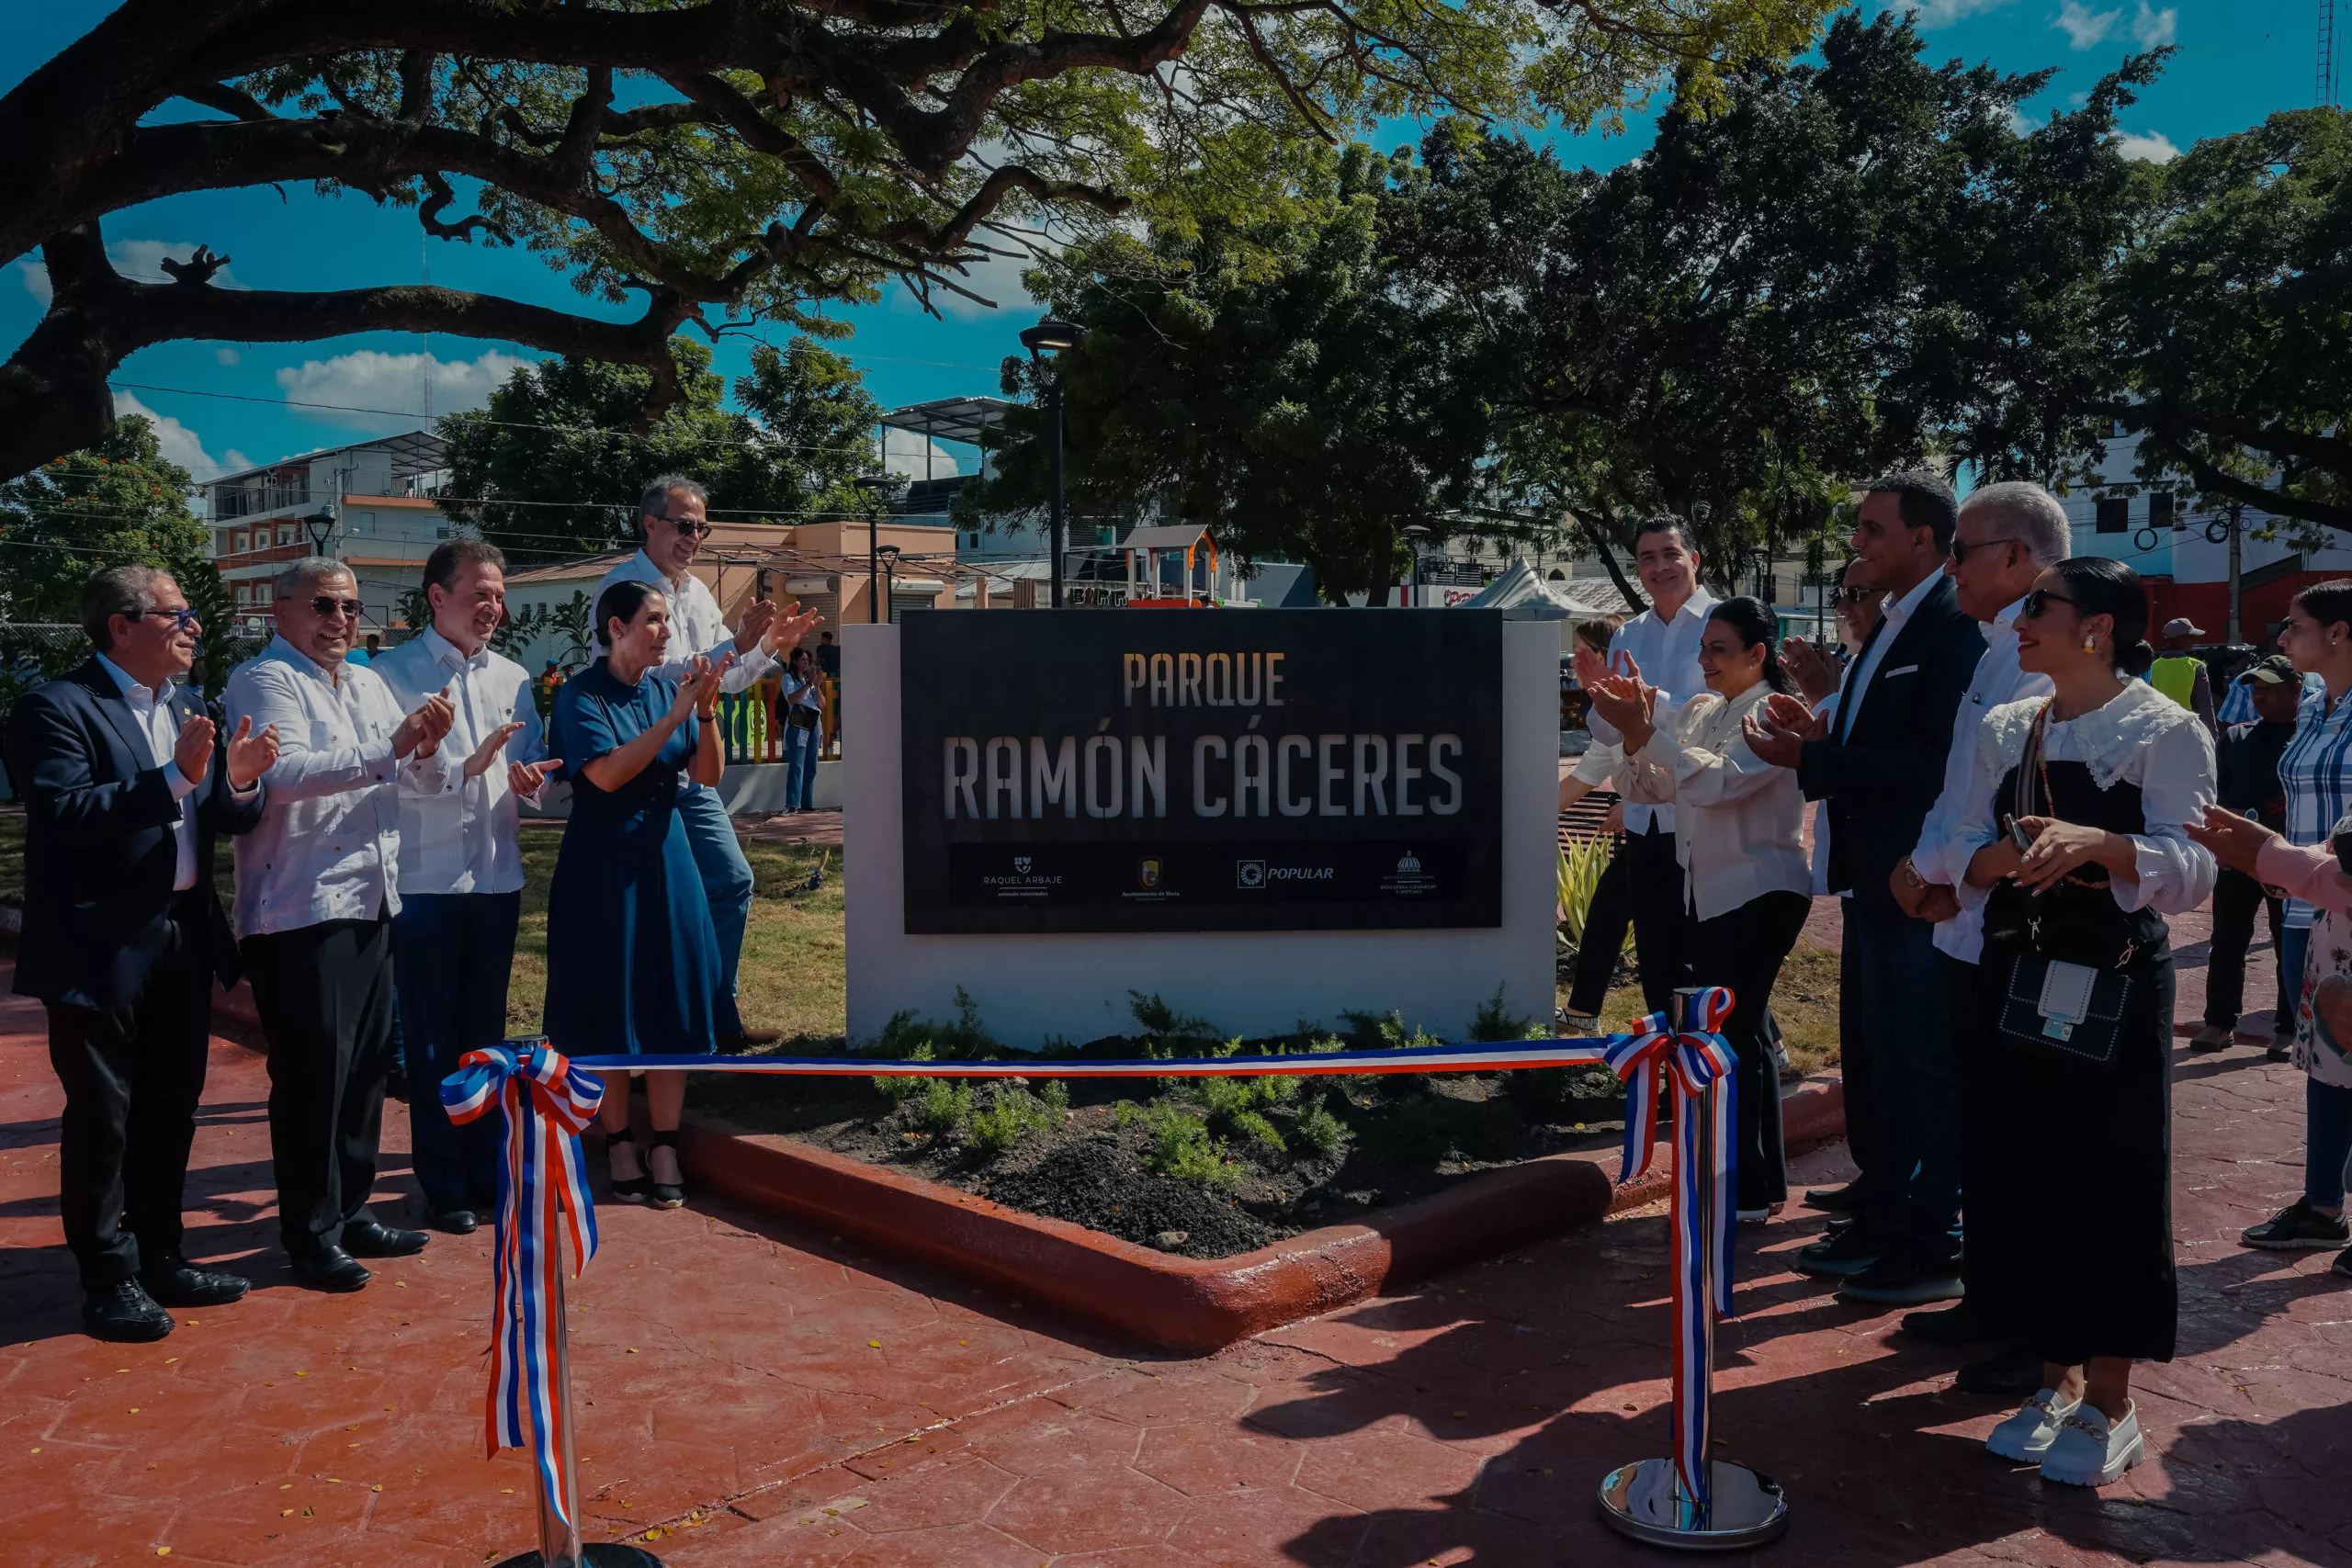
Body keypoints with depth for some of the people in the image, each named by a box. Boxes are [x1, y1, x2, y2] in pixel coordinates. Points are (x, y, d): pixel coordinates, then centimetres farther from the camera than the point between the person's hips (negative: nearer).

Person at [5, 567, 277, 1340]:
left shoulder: (189, 706, 11)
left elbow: (224, 821, 9)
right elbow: (62, 814, -25)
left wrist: (239, 782, -12)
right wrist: (173, 777, -30)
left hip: (184, 938, 7)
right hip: (100, 947, -7)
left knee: (172, 1109, 16)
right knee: (100, 1117, 5)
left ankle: (160, 1256, 30)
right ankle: (108, 1278, 18)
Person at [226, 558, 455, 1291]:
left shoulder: (368, 684, 17)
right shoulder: (264, 681, -5)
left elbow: (422, 782, 15)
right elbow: (286, 772, -23)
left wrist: (428, 746, -6)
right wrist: (389, 746, -27)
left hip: (371, 902, 7)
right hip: (300, 910, -7)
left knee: (367, 1063, 12)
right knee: (313, 1069, -3)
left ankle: (352, 1211, 24)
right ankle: (310, 1233, 9)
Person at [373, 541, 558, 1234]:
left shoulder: (512, 677, 11)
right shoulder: (393, 673, -4)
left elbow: (534, 762, 12)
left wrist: (529, 776, -10)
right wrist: (465, 767, -23)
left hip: (497, 877, 5)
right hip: (424, 881, -5)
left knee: (485, 1033, 13)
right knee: (431, 1040, 5)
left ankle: (485, 1172, 25)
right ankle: (443, 1184, 16)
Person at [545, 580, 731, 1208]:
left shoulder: (667, 686, 5)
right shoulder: (581, 695, -8)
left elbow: (709, 774, 0)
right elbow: (607, 773, -21)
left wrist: (706, 710, -15)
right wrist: (675, 715, -23)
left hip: (666, 857, 4)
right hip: (602, 864, -4)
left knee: (674, 1001, 4)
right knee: (609, 1006, 3)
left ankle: (665, 1146, 13)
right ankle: (619, 1143, 16)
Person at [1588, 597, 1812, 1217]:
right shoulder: (1698, 712, 11)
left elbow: (1719, 780, -26)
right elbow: (1648, 788, 6)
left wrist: (1644, 729, -27)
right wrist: (1635, 730, -10)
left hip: (1760, 893, -8)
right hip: (1710, 892, 8)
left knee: (1730, 1033, -9)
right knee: (1743, 1032, 14)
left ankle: (1746, 1190, 1)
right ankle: (1765, 1182, 25)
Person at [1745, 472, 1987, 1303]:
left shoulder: (1955, 627, -16)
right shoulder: (1891, 626, 14)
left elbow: (1928, 760, -24)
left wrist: (1811, 761, -21)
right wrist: (1823, 735, 1)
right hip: (1876, 879, 10)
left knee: (1925, 1062, 1)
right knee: (1876, 1056, 18)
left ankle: (1933, 1242, 13)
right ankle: (1885, 1214, 32)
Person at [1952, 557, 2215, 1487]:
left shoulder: (2166, 731, -8)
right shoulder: (2005, 731, 9)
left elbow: (2191, 873, -15)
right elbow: (1967, 853, 6)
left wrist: (2099, 844, -32)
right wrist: (2005, 855, -16)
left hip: (2115, 989, -5)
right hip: (2016, 982, 5)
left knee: (2112, 1187, 3)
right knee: (2027, 1182, 9)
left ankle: (2109, 1403, 18)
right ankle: (2057, 1379, 25)